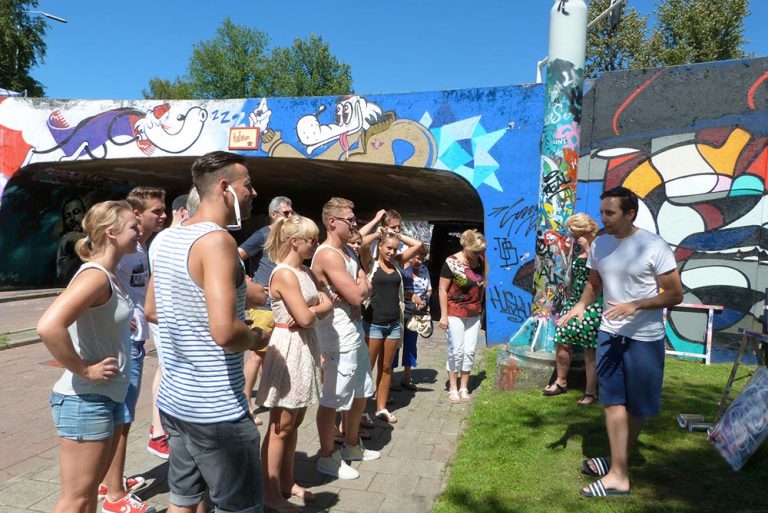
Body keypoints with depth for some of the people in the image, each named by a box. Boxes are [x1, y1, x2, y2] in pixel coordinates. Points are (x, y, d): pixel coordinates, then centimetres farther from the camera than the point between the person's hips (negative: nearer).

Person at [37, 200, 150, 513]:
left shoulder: (110, 275, 9)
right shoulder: (95, 275, -20)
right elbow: (48, 327, -33)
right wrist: (84, 370, -24)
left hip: (111, 396, 9)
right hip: (86, 400, -9)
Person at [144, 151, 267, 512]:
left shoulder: (170, 238, 8)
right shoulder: (217, 240, -20)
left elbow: (151, 311, 18)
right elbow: (224, 332, -30)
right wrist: (256, 338, -11)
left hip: (174, 399, 9)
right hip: (216, 409, -9)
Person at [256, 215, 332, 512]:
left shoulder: (305, 272, 11)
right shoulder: (284, 274, -18)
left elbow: (327, 303, 6)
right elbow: (306, 317, -23)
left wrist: (310, 312, -13)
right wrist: (315, 310, -2)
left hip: (306, 346, 9)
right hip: (289, 348, -9)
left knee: (295, 422, 16)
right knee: (281, 426, 2)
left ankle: (287, 481, 30)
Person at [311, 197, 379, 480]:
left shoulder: (347, 251, 13)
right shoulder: (328, 254, -19)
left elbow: (366, 289, 10)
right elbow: (357, 295, -22)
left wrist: (357, 288, -10)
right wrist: (359, 286, -2)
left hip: (355, 332, 10)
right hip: (338, 337, -10)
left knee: (361, 393, 21)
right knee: (332, 399, 4)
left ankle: (352, 445, 39)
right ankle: (328, 457, 20)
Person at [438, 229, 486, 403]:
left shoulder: (480, 260, 1)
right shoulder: (452, 263, -14)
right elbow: (442, 290, -11)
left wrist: (481, 307, 10)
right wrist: (444, 315, -12)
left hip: (474, 314, 5)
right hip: (455, 313, -5)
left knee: (470, 351, 5)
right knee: (456, 351, -2)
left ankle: (464, 388, 17)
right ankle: (453, 388, 11)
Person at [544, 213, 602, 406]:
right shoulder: (578, 247, 12)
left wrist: (587, 249, -20)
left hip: (593, 304, -7)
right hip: (574, 300, 7)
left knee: (590, 350, 0)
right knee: (562, 342, 5)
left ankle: (590, 392, 12)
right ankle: (561, 382, 23)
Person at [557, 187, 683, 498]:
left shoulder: (654, 246, -15)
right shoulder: (599, 245, 1)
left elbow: (675, 294, -13)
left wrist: (635, 305, -26)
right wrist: (580, 305, -6)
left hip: (644, 338, -4)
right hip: (609, 333, 4)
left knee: (637, 406, 10)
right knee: (613, 400, 3)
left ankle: (619, 463, 28)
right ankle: (618, 474, 11)